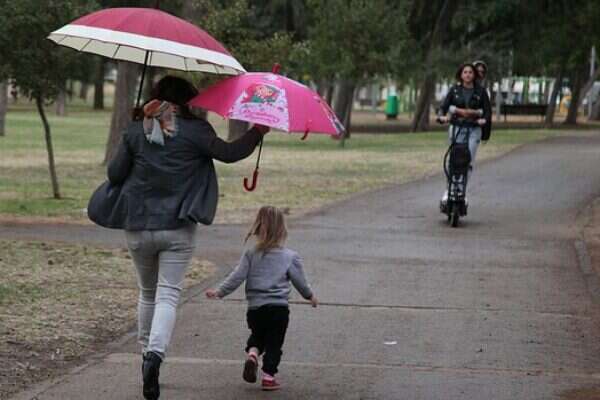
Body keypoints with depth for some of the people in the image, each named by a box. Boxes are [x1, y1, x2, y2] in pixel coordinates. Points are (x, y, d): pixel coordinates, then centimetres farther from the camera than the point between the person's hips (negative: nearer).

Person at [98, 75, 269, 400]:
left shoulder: (135, 132, 2)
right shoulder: (194, 131, -6)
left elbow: (114, 174, 4)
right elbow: (229, 153, -7)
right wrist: (257, 133, 5)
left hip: (138, 228, 3)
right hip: (178, 229, -3)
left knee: (147, 293, 21)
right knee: (168, 294, -4)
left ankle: (147, 353, 25)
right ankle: (156, 352, -26)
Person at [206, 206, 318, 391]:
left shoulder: (251, 255, -2)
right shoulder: (290, 257, -3)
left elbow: (237, 277, -6)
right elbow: (300, 282, 4)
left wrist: (219, 292, 3)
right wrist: (310, 296, 22)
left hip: (255, 308, 2)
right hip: (278, 309, -2)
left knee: (257, 336, 24)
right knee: (274, 344, 10)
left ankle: (252, 354, -3)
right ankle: (268, 376, 6)